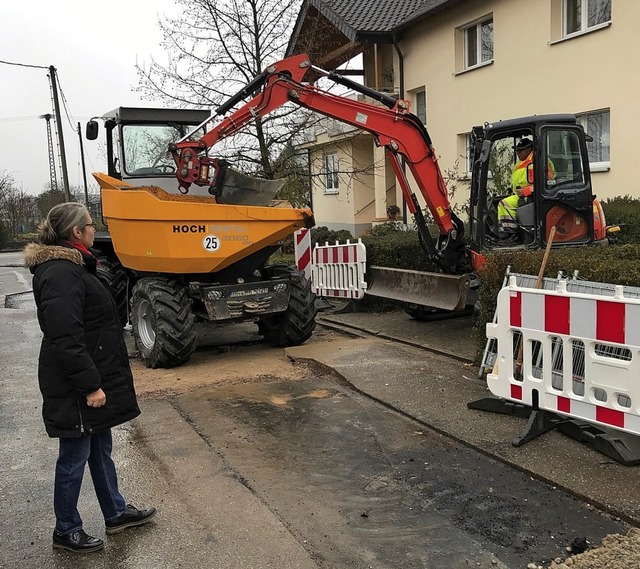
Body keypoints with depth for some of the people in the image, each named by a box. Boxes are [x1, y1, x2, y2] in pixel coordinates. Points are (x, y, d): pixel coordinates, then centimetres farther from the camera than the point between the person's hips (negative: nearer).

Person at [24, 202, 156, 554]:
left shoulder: (70, 266, 12)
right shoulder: (61, 274, -22)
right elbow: (65, 339, -27)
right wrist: (90, 385, -24)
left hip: (91, 378, 10)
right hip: (76, 389, -10)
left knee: (100, 449, 20)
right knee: (75, 457, 6)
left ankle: (116, 512, 36)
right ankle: (66, 530, 24)